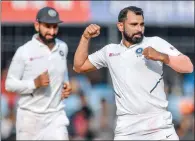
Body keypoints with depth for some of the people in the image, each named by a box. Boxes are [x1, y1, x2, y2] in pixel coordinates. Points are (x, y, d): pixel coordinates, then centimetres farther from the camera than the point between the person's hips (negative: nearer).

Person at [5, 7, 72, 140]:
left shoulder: (63, 48, 5)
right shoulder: (24, 51, -10)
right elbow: (10, 84, -8)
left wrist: (66, 84, 4)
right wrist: (35, 83, -22)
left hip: (56, 115, 3)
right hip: (30, 116, -3)